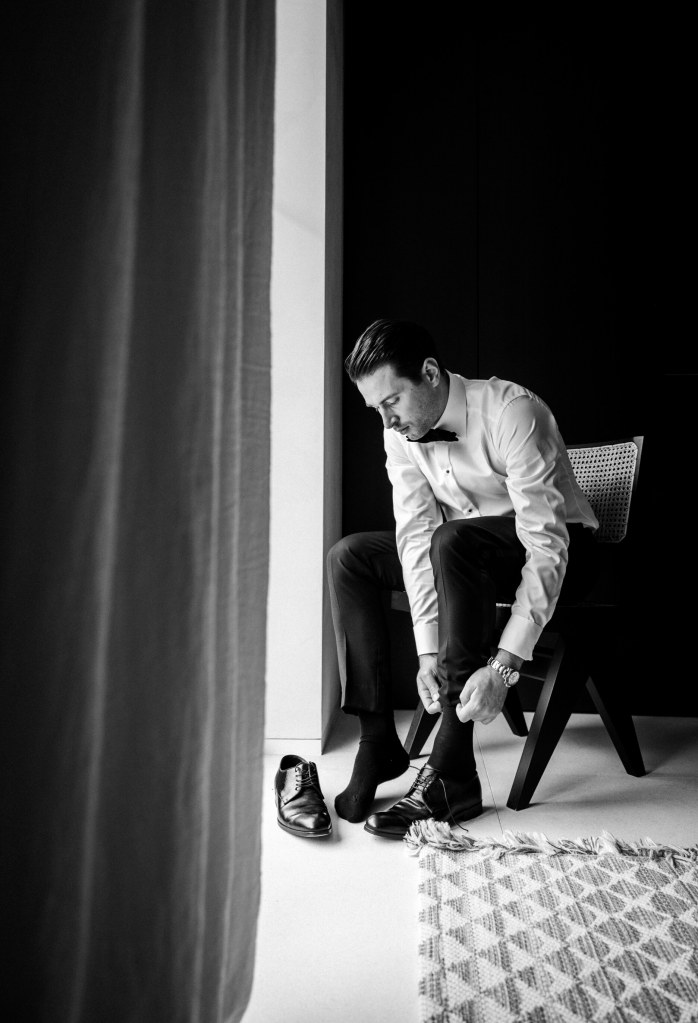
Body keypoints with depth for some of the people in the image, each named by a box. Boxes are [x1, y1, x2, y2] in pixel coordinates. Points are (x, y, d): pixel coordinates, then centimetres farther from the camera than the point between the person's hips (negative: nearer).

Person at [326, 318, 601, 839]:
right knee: (349, 558, -9)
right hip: (465, 552, 7)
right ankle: (378, 741, -9)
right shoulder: (400, 432, -8)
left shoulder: (511, 411, -28)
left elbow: (546, 544, -33)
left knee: (454, 540, -37)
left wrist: (504, 664, -39)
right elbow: (416, 536, -13)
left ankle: (453, 773, -31)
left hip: (561, 551, -6)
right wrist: (428, 651, -23)